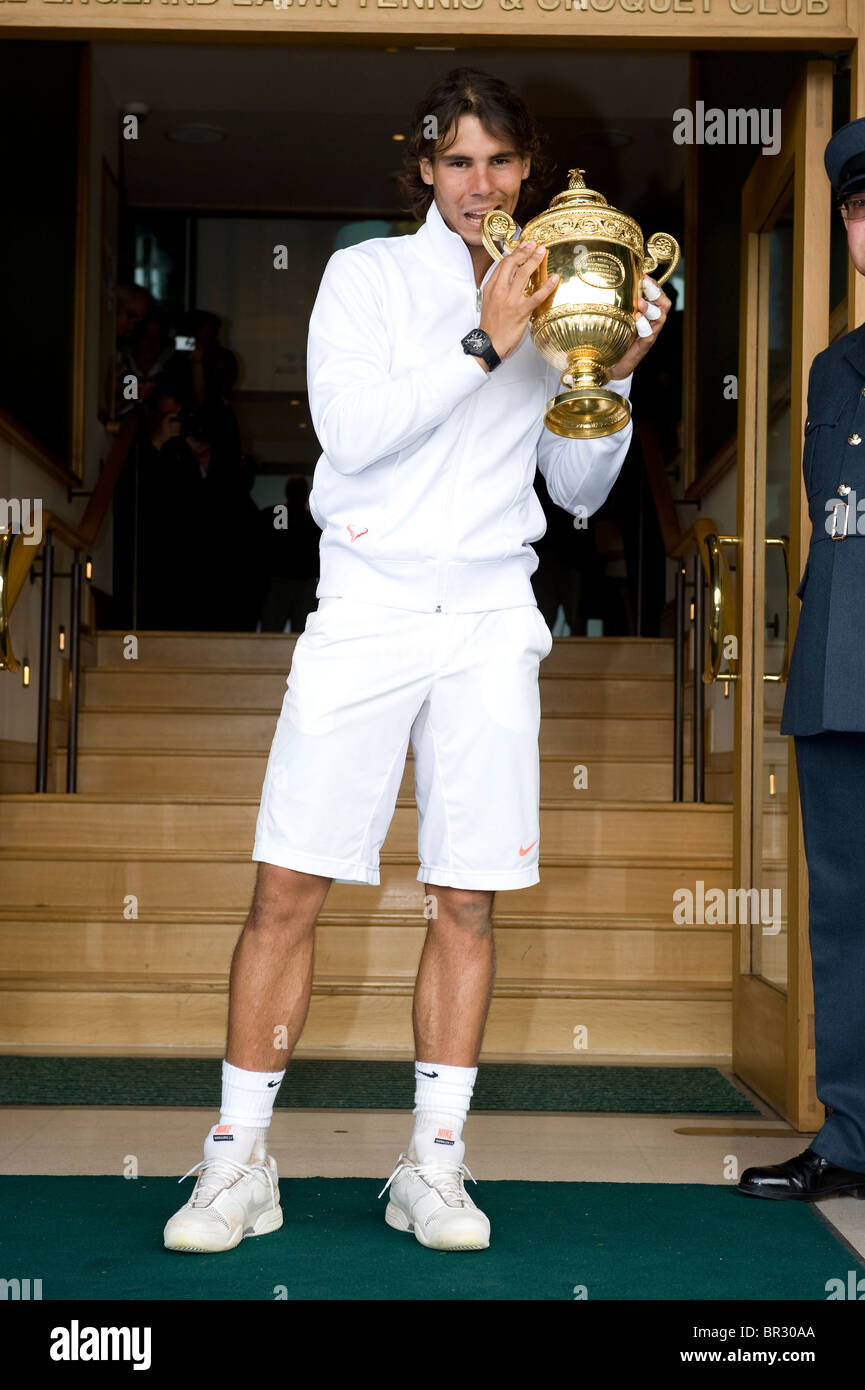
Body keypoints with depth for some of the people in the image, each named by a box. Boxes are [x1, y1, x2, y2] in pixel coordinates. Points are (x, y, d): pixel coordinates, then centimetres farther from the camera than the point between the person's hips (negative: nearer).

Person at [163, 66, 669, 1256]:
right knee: (289, 886, -5)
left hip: (491, 620, 3)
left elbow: (580, 490, 14)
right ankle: (239, 1161, 5)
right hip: (366, 609, -2)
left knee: (467, 898, 3)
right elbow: (351, 432, -9)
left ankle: (434, 1166, 13)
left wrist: (617, 374, -1)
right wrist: (483, 346, -14)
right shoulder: (366, 276, 5)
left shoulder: (550, 298, 13)